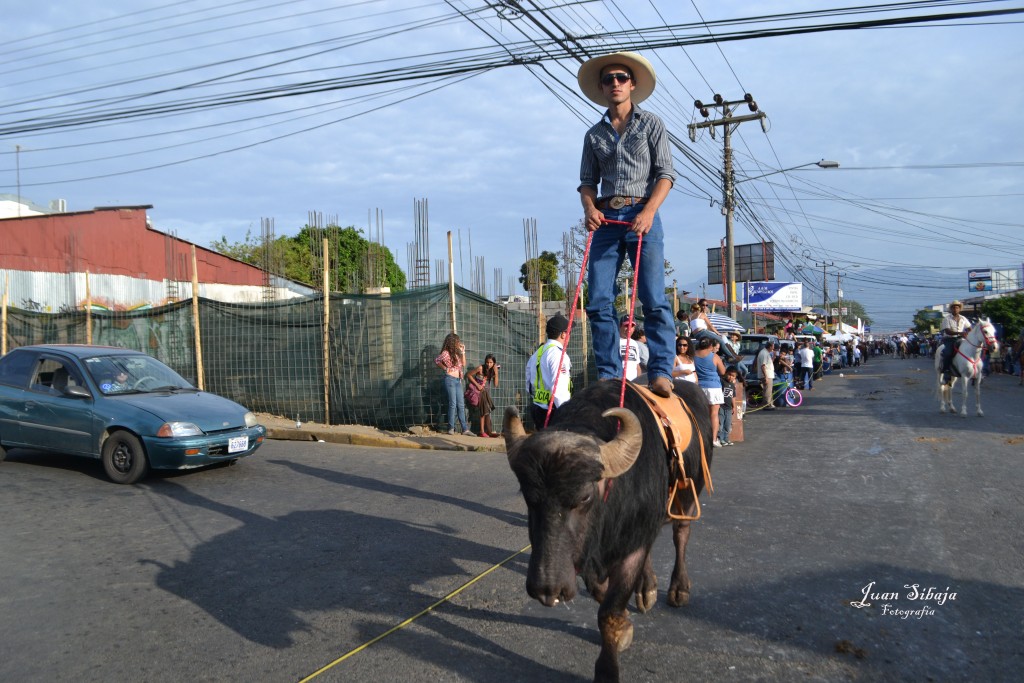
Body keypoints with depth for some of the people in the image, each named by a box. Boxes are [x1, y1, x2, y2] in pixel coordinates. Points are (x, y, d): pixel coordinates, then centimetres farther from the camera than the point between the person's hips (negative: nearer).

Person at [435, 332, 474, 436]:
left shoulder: (456, 353, 17)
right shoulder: (446, 353, -7)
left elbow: (463, 364, 19)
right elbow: (437, 360, -18)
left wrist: (463, 351, 17)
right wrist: (445, 369, -10)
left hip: (458, 380, 7)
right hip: (450, 379, -7)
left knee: (461, 405, 3)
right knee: (453, 404, -8)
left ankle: (465, 429, 1)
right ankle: (451, 428, -1)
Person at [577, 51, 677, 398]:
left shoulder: (651, 124, 8)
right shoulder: (594, 134, 17)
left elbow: (665, 174, 0)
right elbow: (587, 181, 14)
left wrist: (649, 211, -15)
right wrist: (589, 207, -8)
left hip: (642, 216, -3)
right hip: (606, 220, 3)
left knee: (654, 299, -11)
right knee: (598, 302, -3)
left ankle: (661, 373, -10)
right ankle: (608, 376, 3)